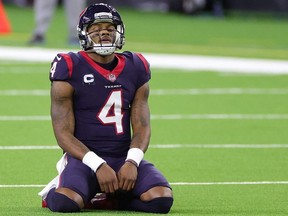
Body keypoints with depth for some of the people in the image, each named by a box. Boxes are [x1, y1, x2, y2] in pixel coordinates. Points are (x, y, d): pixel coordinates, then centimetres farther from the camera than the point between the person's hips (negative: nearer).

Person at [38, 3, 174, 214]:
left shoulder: (135, 68, 9)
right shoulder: (71, 69, -4)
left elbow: (142, 127, 7)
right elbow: (64, 133, -7)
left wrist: (132, 161, -14)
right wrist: (98, 165, -20)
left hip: (123, 157, 4)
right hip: (85, 157, -4)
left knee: (161, 199, -24)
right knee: (65, 203, -34)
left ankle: (100, 200, 4)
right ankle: (56, 190, 7)